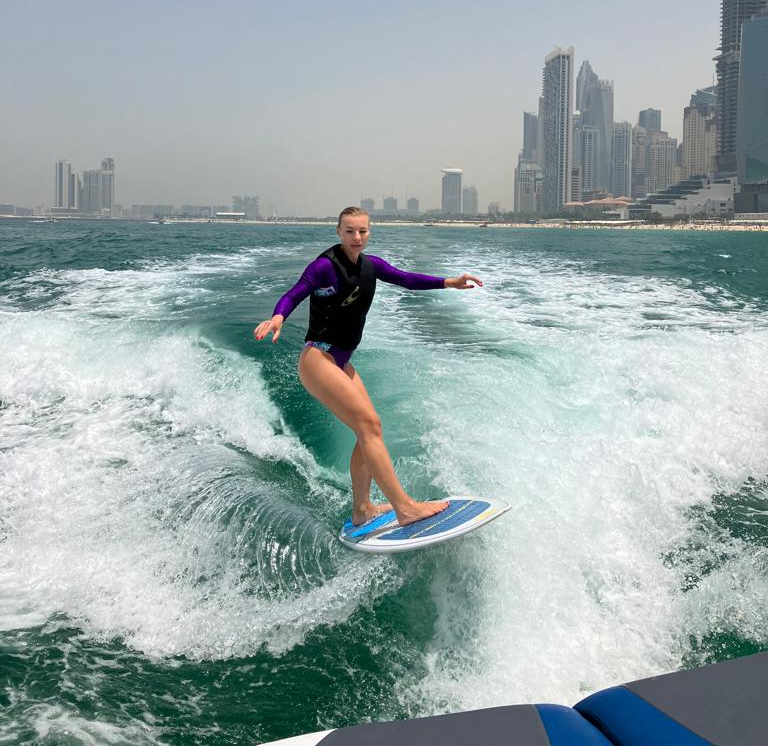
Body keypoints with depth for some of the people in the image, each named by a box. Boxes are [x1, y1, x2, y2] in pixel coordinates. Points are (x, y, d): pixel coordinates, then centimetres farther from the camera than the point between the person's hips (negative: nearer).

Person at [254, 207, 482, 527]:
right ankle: (404, 506, -18)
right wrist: (277, 318, -40)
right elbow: (293, 295, -20)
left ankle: (362, 509, 20)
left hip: (340, 362, 9)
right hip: (318, 359, -9)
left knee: (369, 429, 8)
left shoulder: (369, 265, 10)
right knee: (368, 424, -17)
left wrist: (449, 283, 0)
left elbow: (405, 278, 9)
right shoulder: (325, 265, -12)